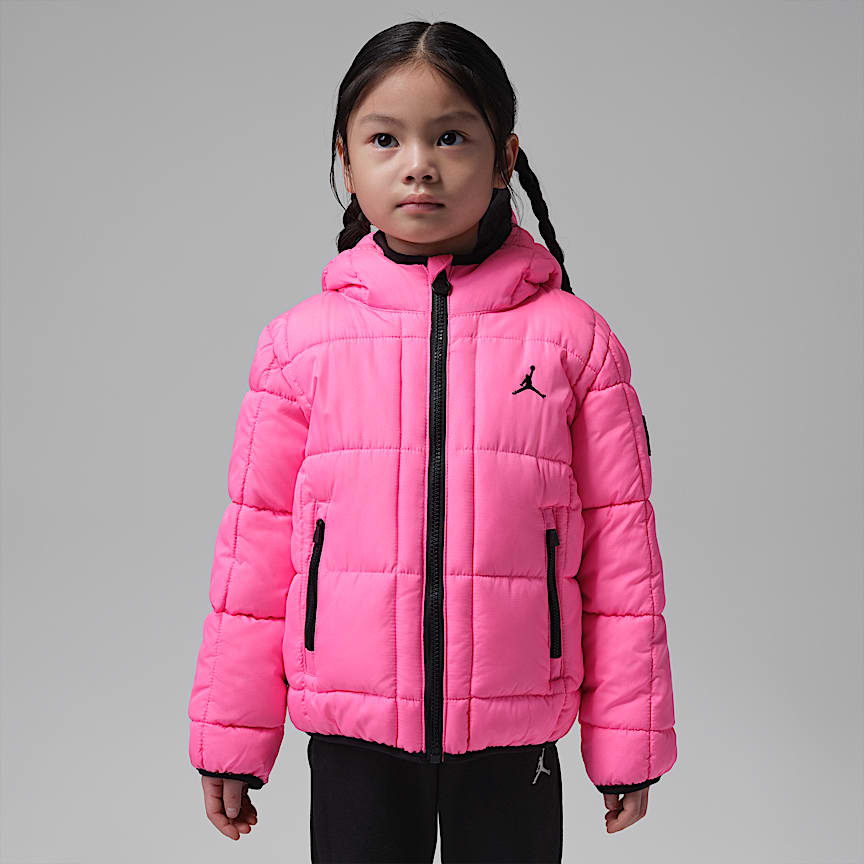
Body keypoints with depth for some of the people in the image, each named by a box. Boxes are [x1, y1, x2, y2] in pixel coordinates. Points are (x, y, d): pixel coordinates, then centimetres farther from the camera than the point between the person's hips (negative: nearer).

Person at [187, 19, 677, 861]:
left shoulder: (572, 337, -3)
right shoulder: (302, 342, -1)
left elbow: (620, 546, 0)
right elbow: (254, 545, 2)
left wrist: (626, 741, 1)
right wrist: (230, 739, 4)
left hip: (514, 739, 0)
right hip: (350, 736, 1)